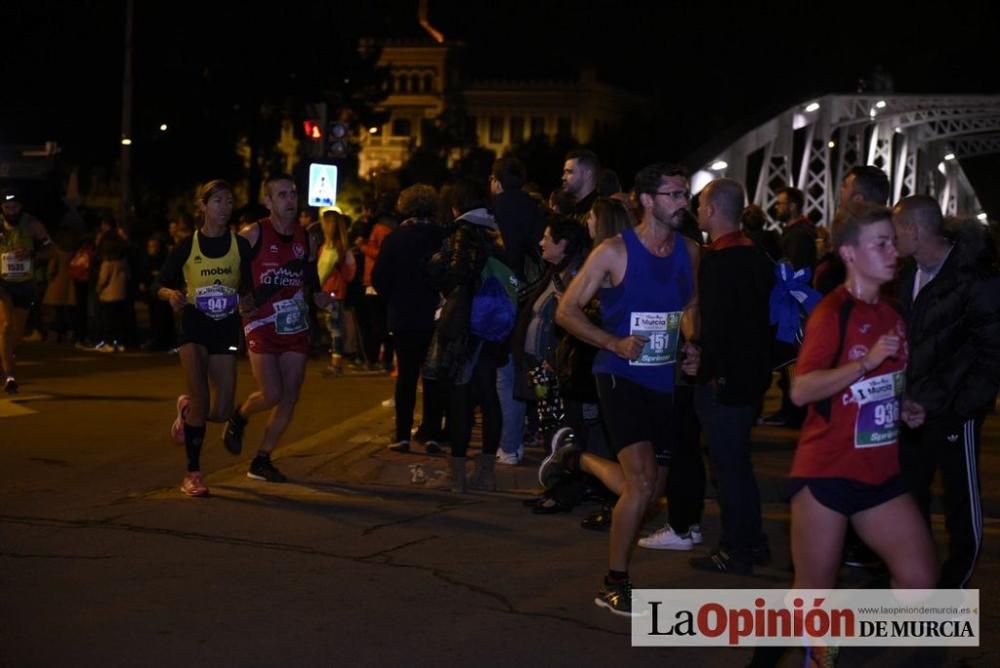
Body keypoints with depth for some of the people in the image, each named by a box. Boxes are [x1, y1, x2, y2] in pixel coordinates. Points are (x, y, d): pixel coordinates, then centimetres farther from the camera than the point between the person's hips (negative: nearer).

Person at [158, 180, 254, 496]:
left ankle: (187, 409, 35)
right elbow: (162, 286, 5)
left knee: (221, 412, -1)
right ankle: (193, 473, -1)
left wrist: (247, 299, -12)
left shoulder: (240, 245, 2)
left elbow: (249, 286, 10)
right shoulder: (187, 246, -1)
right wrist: (172, 295, -17)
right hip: (194, 325, -2)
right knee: (201, 399, -15)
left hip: (226, 328, 2)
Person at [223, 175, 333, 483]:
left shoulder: (305, 238, 9)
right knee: (271, 395, -13)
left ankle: (262, 461, 13)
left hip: (295, 325, 5)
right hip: (261, 325, -5)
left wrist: (319, 298, 2)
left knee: (290, 397, 1)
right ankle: (240, 417, 22)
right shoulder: (252, 235, -6)